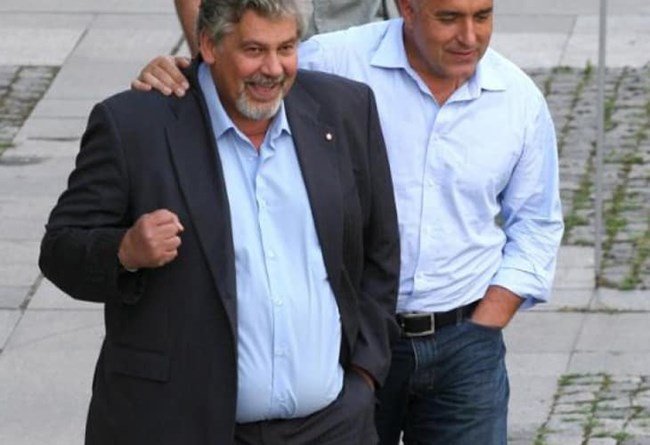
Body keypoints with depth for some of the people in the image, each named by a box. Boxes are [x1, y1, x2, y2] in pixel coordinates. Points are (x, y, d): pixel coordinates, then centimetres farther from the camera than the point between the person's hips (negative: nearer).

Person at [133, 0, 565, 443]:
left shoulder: (521, 99, 0)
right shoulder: (333, 64, -11)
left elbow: (537, 225, 10)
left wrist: (480, 330, 0)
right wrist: (172, 77, -25)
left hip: (465, 349, 2)